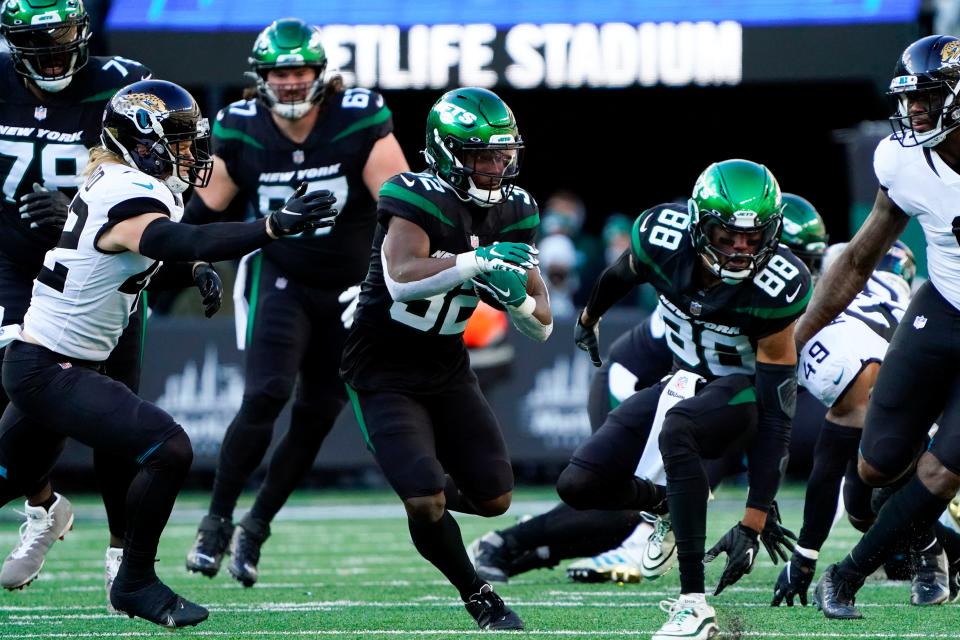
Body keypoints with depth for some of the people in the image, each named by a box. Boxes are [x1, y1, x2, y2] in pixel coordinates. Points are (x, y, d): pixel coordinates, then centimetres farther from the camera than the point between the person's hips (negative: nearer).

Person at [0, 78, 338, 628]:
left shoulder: (113, 179, 8)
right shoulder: (127, 197, -22)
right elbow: (182, 244, -40)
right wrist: (275, 226, -47)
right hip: (49, 371, -11)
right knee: (169, 450, -16)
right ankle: (136, 584, -3)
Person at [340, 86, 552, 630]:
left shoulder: (513, 213, -2)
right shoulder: (418, 199, -21)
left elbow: (543, 327, 0)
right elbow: (402, 280, -39)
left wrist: (517, 299, -22)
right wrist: (477, 261, -44)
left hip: (447, 371, 6)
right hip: (385, 375, -6)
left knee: (494, 498, 0)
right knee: (427, 503, -17)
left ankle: (422, 489, 33)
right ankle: (478, 597, 8)